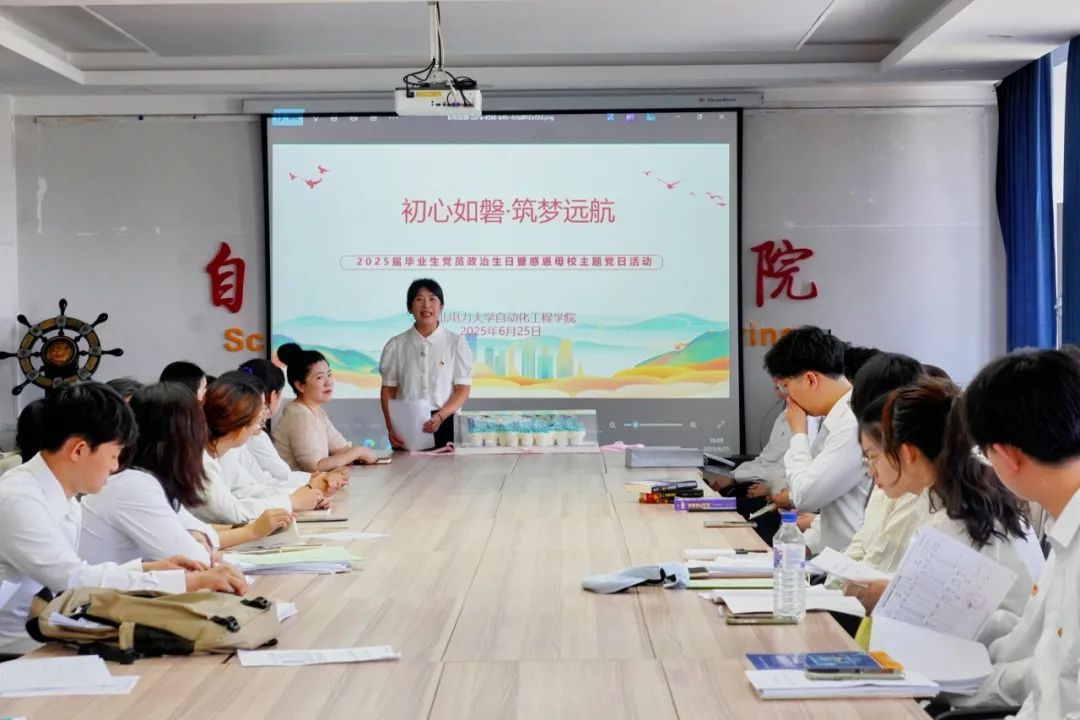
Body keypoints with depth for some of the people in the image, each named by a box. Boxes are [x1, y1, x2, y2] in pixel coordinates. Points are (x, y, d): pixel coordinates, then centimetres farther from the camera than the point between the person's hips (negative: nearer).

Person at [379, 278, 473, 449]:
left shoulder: (456, 343, 2)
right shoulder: (396, 345, 6)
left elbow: (463, 389, 0)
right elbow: (388, 390, 8)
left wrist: (440, 417, -16)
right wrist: (391, 427, -8)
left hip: (445, 425, -1)